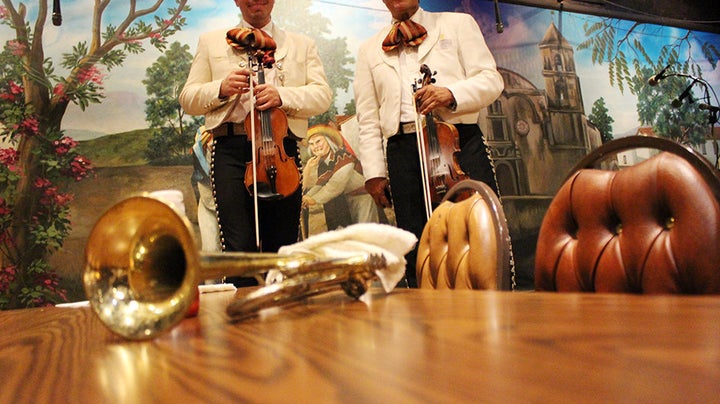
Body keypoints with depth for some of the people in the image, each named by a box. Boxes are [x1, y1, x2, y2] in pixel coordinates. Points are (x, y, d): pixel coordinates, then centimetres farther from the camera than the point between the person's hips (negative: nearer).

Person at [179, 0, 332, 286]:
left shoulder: (302, 45, 20)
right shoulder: (211, 42, 20)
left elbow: (322, 95, 6)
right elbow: (188, 99, 15)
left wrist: (282, 95, -12)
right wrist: (220, 89, -6)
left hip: (281, 148, 1)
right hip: (230, 150, -1)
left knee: (283, 248, 4)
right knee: (240, 248, -12)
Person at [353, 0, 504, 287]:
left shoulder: (458, 23, 18)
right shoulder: (370, 49, 22)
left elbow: (491, 80, 7)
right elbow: (368, 120, 16)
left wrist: (452, 94, -14)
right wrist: (374, 172, 5)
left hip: (460, 142, -1)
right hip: (403, 152, 2)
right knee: (418, 252, 0)